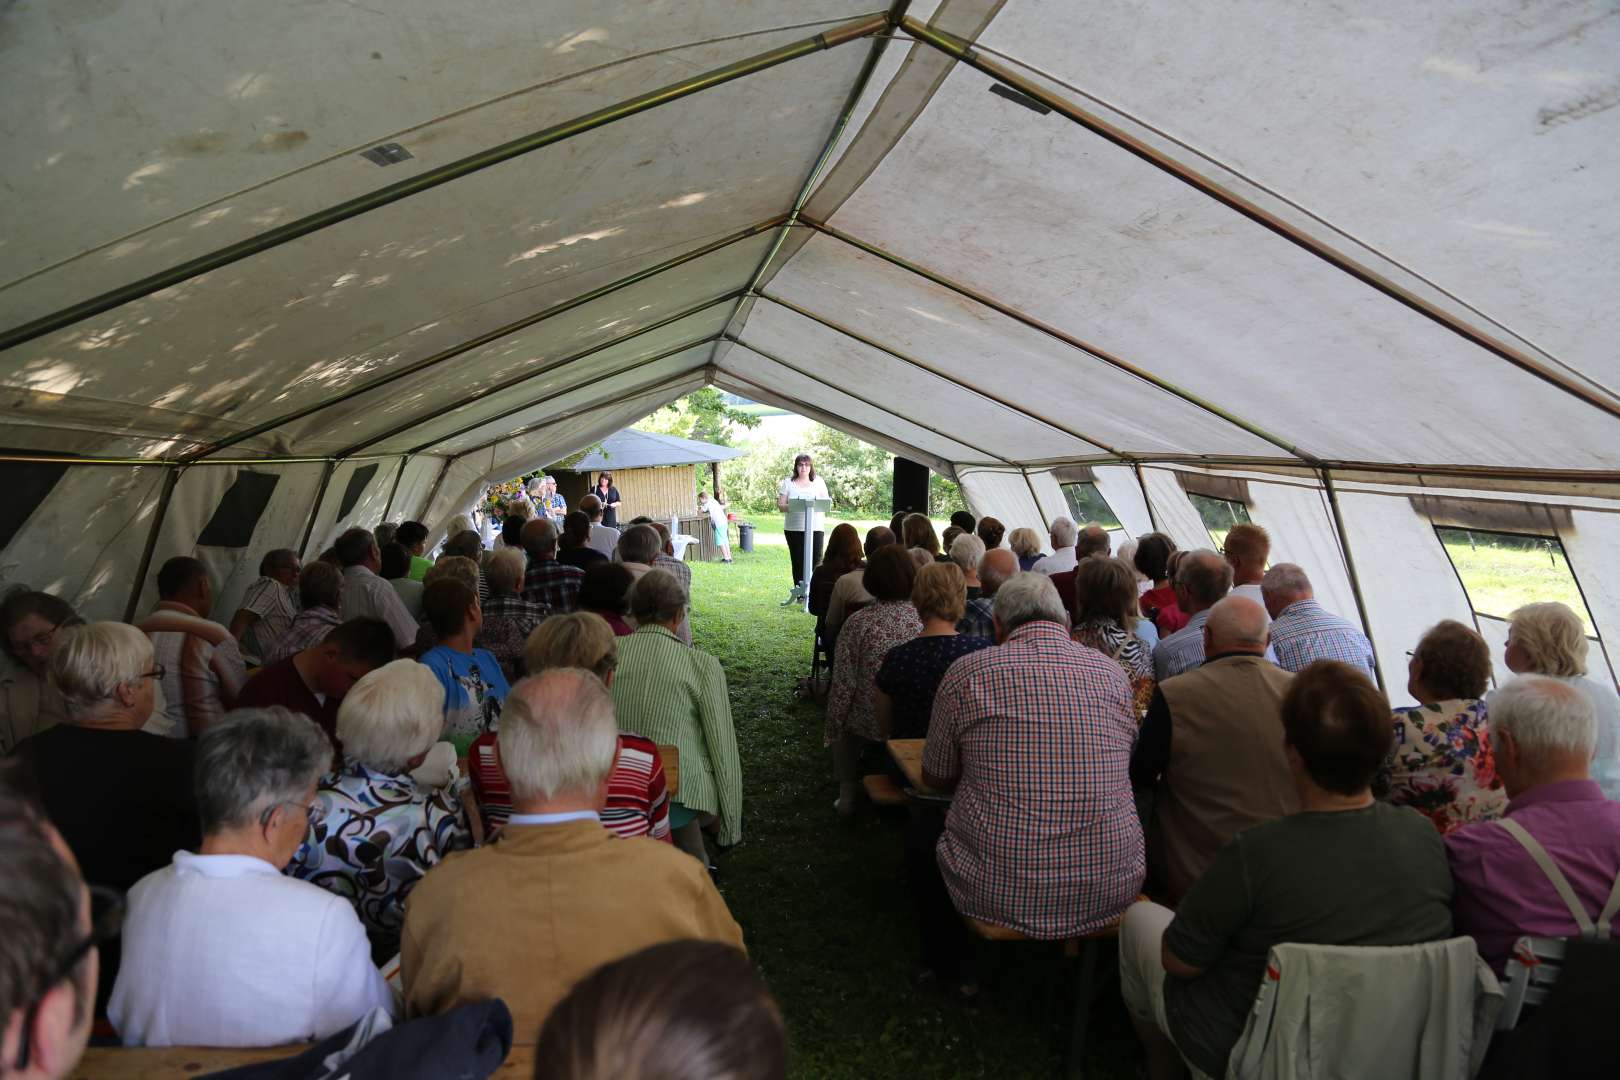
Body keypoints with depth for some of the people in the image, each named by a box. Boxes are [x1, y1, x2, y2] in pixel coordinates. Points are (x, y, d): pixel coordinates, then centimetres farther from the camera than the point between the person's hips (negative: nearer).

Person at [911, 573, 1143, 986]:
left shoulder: (967, 672, -8)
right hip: (1113, 888, 4)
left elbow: (935, 778, 5)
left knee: (921, 831, 26)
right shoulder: (1113, 673, 2)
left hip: (999, 893, -3)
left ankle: (954, 967, 35)